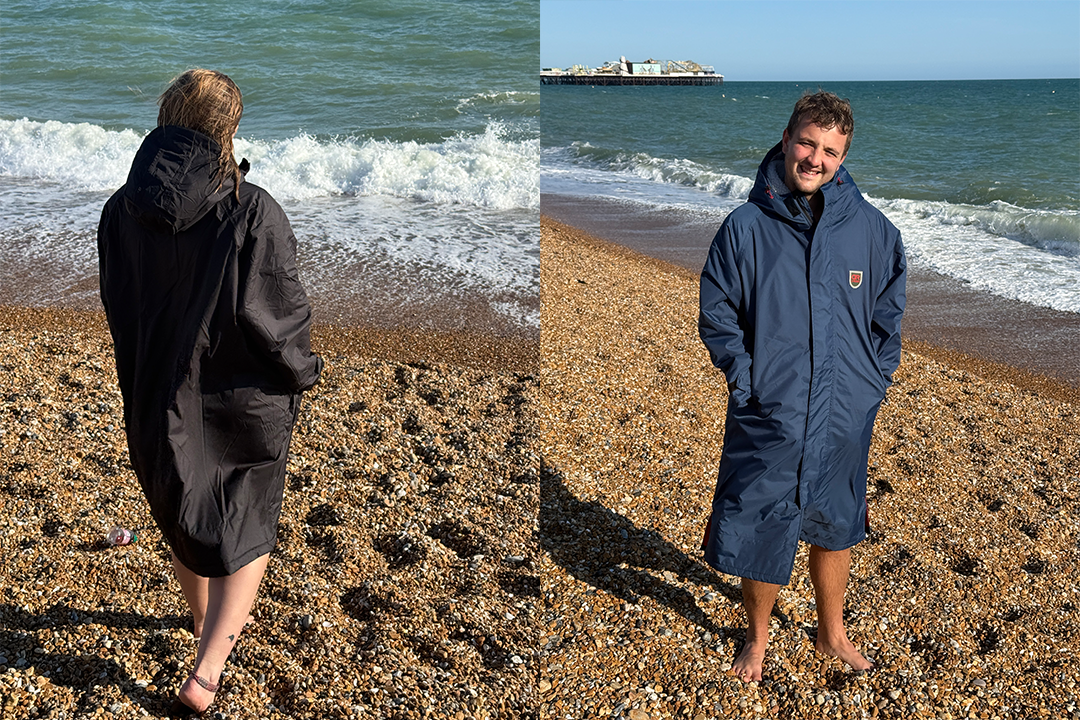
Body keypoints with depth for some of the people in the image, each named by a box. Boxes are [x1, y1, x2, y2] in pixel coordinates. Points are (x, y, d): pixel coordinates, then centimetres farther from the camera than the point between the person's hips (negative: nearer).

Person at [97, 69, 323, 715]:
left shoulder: (122, 211, -5)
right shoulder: (253, 211, -20)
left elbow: (117, 308, 5)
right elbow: (274, 311, -20)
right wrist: (301, 371, -2)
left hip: (158, 401, 4)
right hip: (243, 401, -4)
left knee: (186, 523, 26)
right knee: (247, 536, 14)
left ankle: (210, 627, 49)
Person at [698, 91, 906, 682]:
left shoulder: (871, 228, 0)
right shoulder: (745, 227, -6)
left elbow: (888, 315, 9)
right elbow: (717, 317, -2)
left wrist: (872, 382, 1)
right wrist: (747, 382, -10)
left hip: (846, 420, 2)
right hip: (767, 418, -2)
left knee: (836, 531, 19)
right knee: (759, 534, 7)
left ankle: (832, 634, 42)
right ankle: (758, 638, 33)